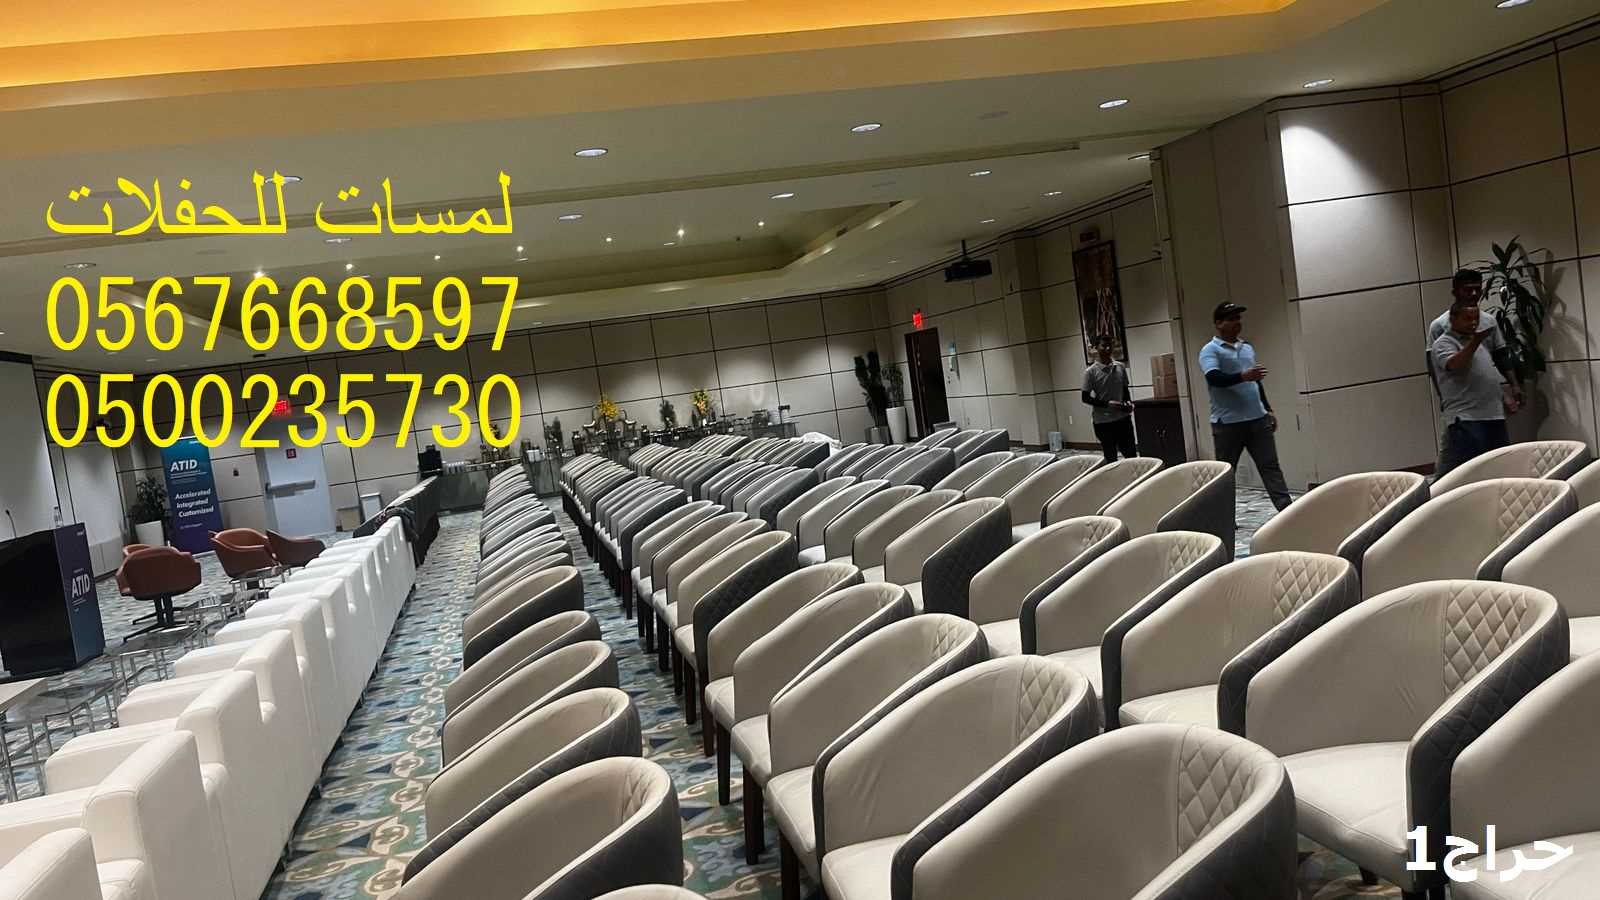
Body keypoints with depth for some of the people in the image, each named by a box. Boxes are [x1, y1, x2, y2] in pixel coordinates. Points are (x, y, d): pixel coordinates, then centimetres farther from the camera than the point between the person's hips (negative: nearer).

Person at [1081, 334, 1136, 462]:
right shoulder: (1090, 372, -8)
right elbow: (1086, 398, -7)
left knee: (1131, 455, 6)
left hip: (1123, 418, 4)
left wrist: (1129, 402, -4)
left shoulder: (1120, 367, 5)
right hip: (1103, 422, -4)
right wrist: (1107, 403, -18)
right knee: (1111, 458, 5)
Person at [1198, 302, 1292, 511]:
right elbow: (1214, 378, -24)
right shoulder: (1210, 350, -7)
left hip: (1258, 419, 6)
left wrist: (1268, 410, 22)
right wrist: (1243, 376, -38)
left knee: (1270, 466, 2)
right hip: (1228, 423, -6)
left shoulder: (1247, 347, 16)